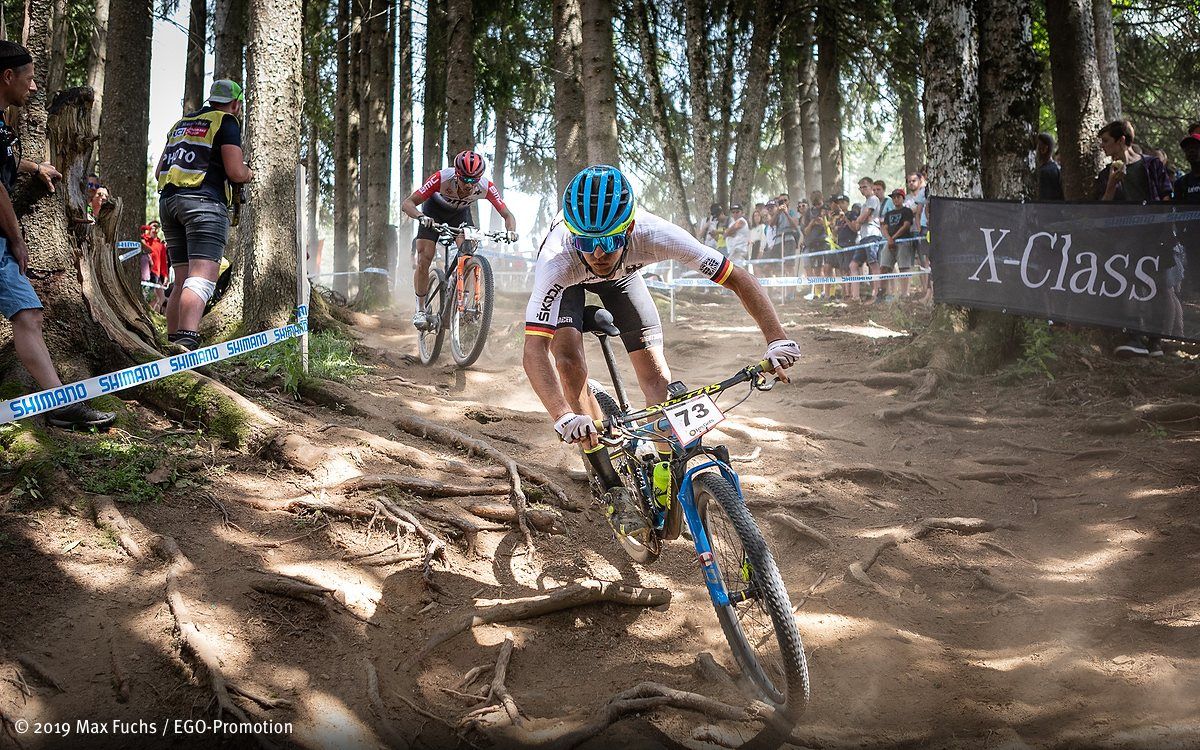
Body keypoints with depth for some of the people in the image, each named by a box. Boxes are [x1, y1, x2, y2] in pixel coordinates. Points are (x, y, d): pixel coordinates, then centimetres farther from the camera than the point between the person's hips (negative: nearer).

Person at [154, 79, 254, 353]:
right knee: (202, 278, -19)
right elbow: (236, 172, -7)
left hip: (168, 201, 8)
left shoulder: (181, 124, 25)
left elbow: (159, 171, 24)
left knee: (182, 280, 11)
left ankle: (173, 341, 7)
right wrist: (249, 173, 14)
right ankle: (187, 341, -36)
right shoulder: (226, 122, 3)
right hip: (204, 201, -7)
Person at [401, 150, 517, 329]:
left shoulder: (485, 186, -32)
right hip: (434, 211, -2)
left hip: (460, 213, 2)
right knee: (424, 260, -11)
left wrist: (511, 231, -44)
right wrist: (421, 217, -57)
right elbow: (407, 203, -37)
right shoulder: (442, 178, -39)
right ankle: (420, 310, 3)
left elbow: (507, 215, -23)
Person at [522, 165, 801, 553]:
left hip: (622, 274, 2)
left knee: (654, 368, -10)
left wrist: (778, 339, -45)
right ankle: (613, 491, -17)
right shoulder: (557, 258, -44)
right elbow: (534, 352, -49)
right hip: (568, 280, -2)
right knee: (569, 359, -25)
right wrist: (564, 417, -64)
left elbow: (738, 279, -33)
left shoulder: (653, 235, -41)